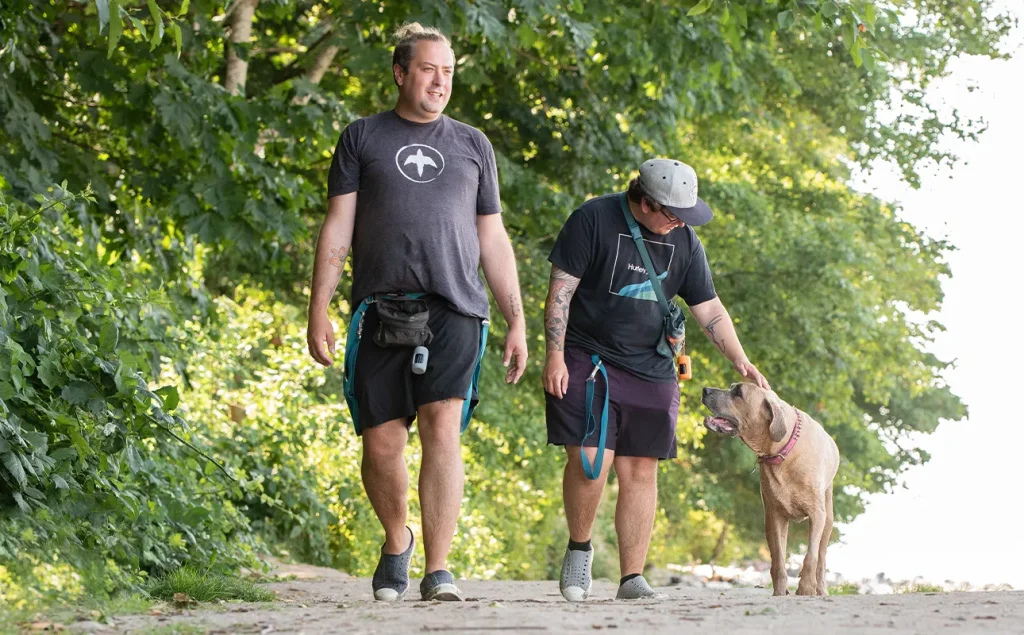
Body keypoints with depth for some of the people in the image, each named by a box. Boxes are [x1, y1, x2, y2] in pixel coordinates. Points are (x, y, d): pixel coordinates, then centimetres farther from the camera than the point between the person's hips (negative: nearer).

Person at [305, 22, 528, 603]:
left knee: (442, 428, -16)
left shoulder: (473, 145, 18)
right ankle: (397, 543, 28)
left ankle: (439, 571, -16)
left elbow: (493, 239, 19)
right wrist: (318, 310, -1)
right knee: (382, 442, 0)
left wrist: (517, 322, 13)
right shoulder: (362, 138, 12)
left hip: (453, 311, 0)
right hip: (380, 312, 0)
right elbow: (337, 228, 8)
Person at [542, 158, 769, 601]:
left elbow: (709, 308, 13)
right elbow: (561, 289, -7)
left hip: (650, 370, 4)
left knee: (640, 472, 0)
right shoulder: (594, 220, -8)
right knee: (590, 463, -15)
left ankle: (632, 578, 4)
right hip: (587, 361, -4)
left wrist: (741, 362, 3)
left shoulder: (684, 240, 7)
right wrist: (555, 356, -12)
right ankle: (579, 547, 10)